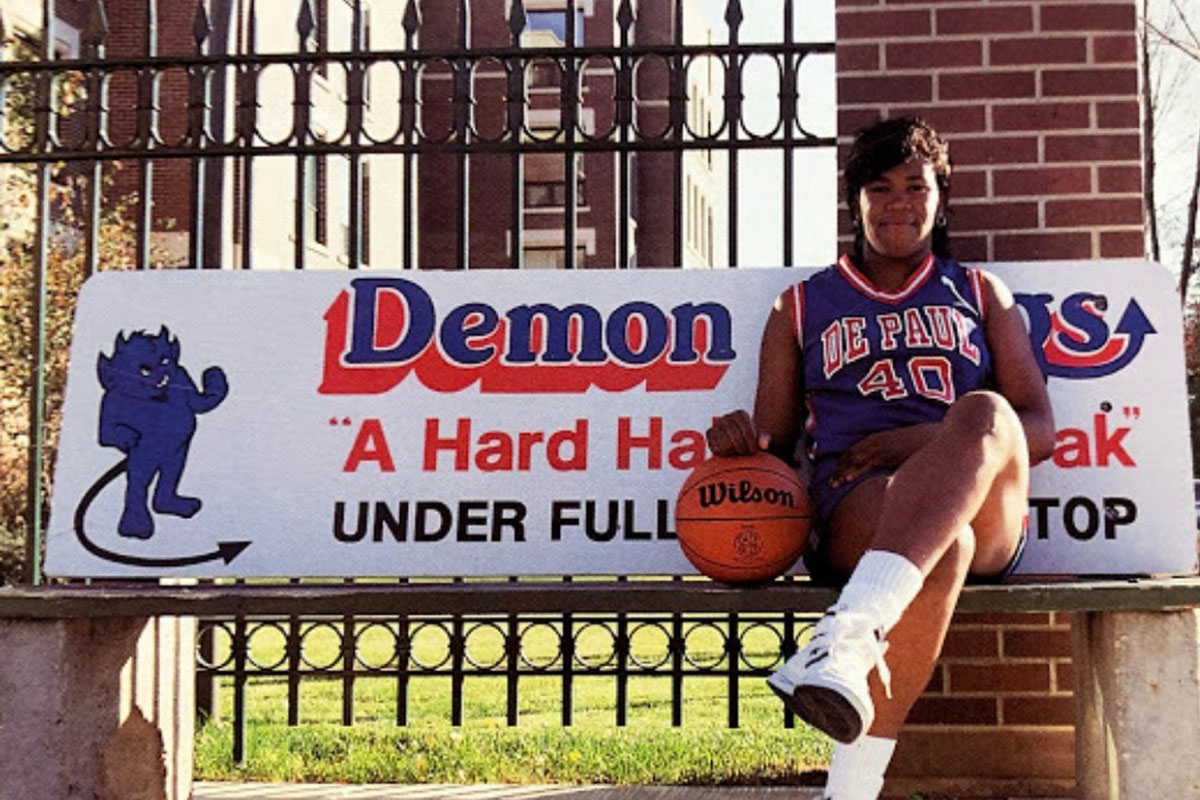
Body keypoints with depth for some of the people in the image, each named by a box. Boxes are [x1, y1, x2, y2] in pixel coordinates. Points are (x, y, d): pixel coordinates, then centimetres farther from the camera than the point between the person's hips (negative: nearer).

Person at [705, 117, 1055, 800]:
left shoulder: (981, 293, 26)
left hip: (989, 519, 1)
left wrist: (932, 441, -7)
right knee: (943, 542, -41)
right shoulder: (802, 306, 25)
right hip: (855, 508, -1)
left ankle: (849, 637, -54)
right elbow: (776, 441, 20)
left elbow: (1040, 430, 14)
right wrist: (745, 442, -8)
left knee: (984, 412, -38)